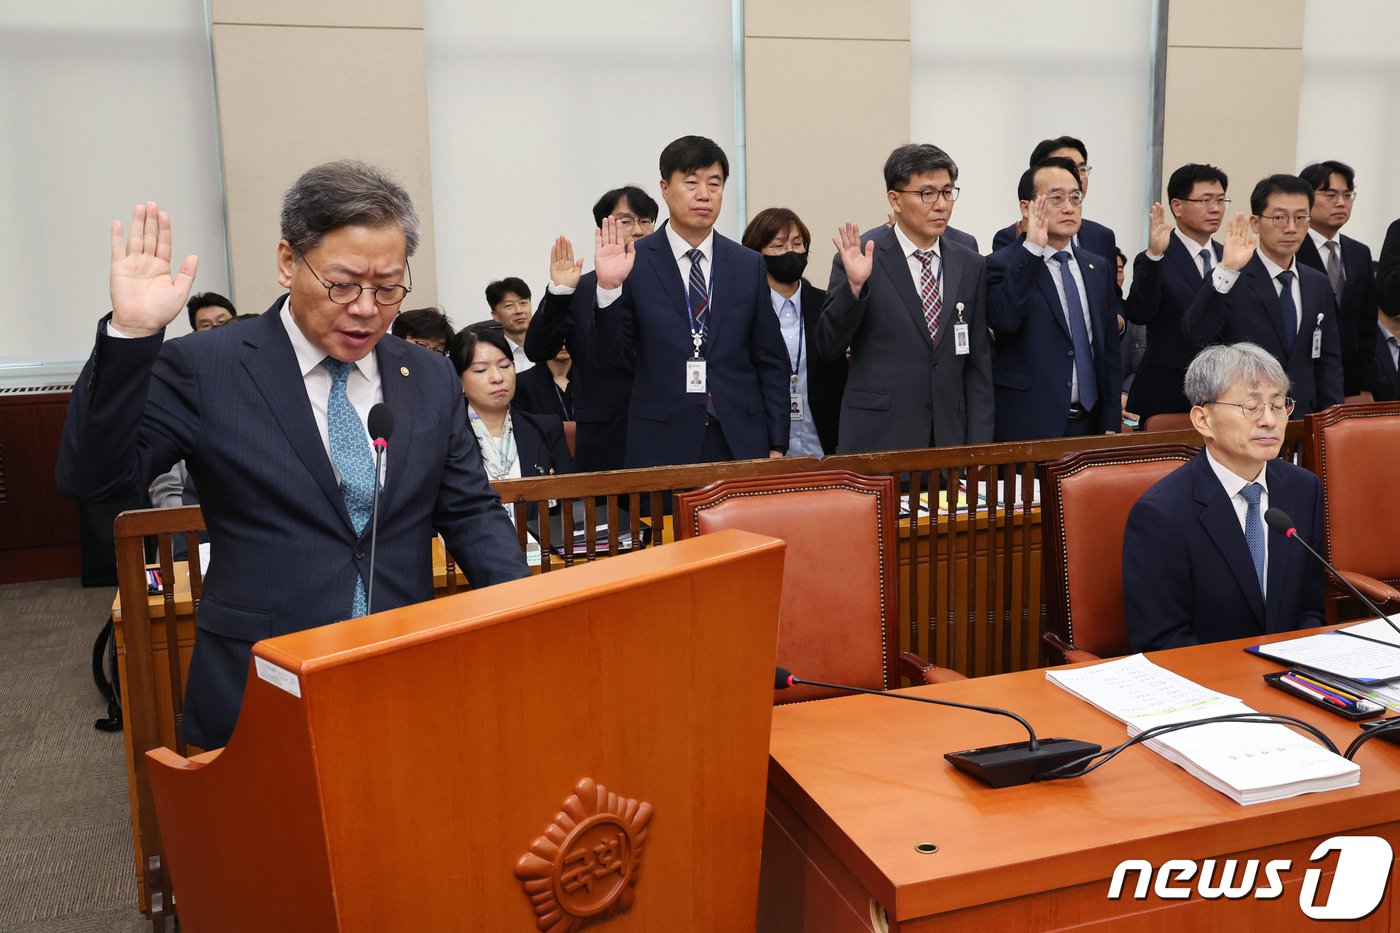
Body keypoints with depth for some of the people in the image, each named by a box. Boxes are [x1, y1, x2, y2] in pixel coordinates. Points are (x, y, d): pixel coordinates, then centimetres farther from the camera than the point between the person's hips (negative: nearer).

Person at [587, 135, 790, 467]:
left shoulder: (749, 266, 7)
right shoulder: (634, 263, -1)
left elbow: (771, 362, 9)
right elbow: (607, 356, -5)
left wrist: (776, 446, 4)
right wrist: (608, 287, -20)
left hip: (741, 444, 3)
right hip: (660, 447, -2)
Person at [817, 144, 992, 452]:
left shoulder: (971, 266, 7)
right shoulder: (860, 257, -4)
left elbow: (978, 365, 9)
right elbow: (829, 348, -6)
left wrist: (978, 447, 3)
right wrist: (854, 285, -20)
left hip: (950, 438, 4)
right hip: (878, 439, -3)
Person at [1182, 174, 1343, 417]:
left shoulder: (1319, 285, 9)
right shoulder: (1231, 281, -9)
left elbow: (1328, 361, 12)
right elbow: (1196, 332, -26)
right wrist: (1227, 270, -35)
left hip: (1304, 418, 5)